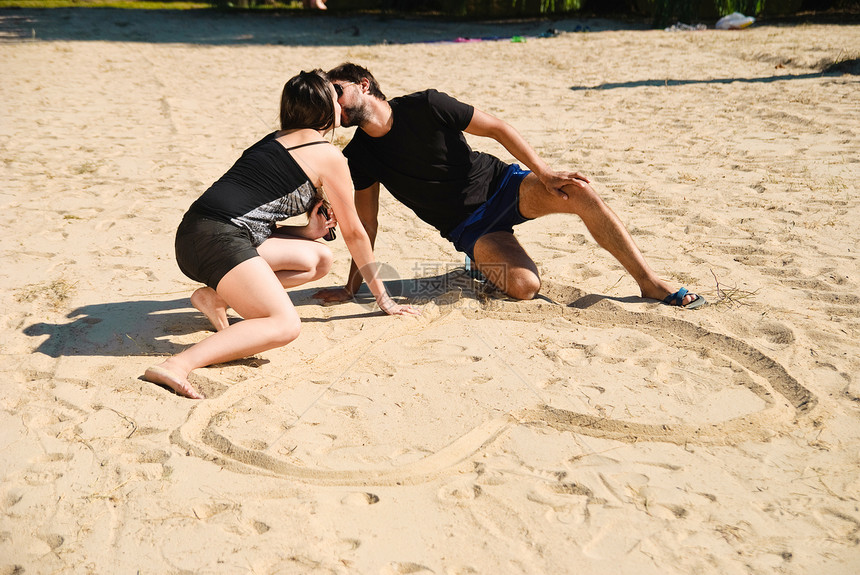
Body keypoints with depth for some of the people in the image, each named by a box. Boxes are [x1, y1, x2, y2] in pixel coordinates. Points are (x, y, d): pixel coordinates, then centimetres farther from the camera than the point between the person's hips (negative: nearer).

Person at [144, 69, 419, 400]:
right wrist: (383, 297, 19)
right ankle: (177, 366, -31)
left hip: (195, 235, 9)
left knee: (319, 260, 13)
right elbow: (353, 232, 9)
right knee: (285, 326, -19)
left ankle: (215, 297, 4)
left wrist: (308, 232, 11)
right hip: (217, 236, -9)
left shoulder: (276, 140, 26)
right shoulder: (328, 155, 3)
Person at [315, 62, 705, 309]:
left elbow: (497, 129, -10)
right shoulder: (359, 157, -5)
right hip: (467, 228, 1)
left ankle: (650, 282, -15)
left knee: (581, 194, -26)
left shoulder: (424, 107, -14)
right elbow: (367, 223, 2)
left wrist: (545, 174, -17)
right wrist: (351, 288, -1)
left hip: (500, 185, 0)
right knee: (524, 286, -26)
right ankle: (483, 263, 9)